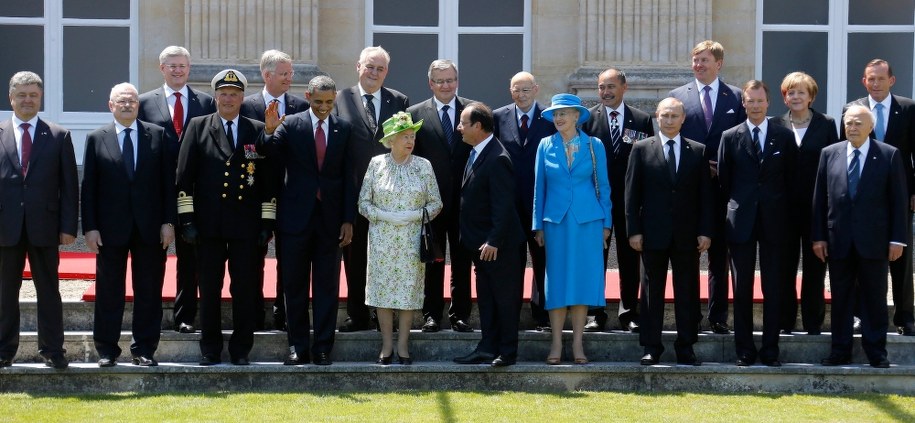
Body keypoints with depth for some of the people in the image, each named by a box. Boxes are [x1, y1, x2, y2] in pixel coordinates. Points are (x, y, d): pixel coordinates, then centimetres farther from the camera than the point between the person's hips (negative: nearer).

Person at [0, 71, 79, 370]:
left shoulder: (59, 137, 5)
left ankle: (52, 350, 9)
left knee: (48, 290, 4)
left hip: (44, 226, 0)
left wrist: (68, 226, -4)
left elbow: (69, 185, 4)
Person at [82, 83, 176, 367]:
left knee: (149, 291, 4)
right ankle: (106, 350, 13)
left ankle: (144, 349, 12)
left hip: (150, 227, 1)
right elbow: (88, 187, 2)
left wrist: (169, 221, -3)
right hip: (111, 227, -1)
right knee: (109, 293, 5)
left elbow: (167, 181, 4)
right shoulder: (96, 139, 4)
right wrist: (90, 227, -5)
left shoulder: (157, 135, 5)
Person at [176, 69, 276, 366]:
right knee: (209, 289, 4)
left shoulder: (258, 131, 8)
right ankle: (210, 350, 13)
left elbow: (267, 180, 7)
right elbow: (185, 176, 3)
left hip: (246, 224, 0)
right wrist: (186, 219, -4)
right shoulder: (198, 127, 6)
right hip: (209, 224, 0)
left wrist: (267, 222, 1)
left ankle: (241, 350, 12)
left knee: (245, 289, 3)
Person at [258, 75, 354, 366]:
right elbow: (268, 154, -12)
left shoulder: (343, 129, 4)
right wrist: (269, 130, -32)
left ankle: (323, 348, 11)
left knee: (327, 286, 5)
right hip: (296, 216, -1)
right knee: (295, 285, 5)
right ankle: (297, 347, 13)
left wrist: (348, 219, 0)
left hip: (330, 218, 1)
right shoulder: (290, 125, -1)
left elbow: (348, 176, 4)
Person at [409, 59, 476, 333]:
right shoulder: (416, 113, 1)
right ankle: (432, 314, 13)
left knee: (462, 260, 7)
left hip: (464, 198, 1)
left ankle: (460, 314, 15)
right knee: (432, 260, 6)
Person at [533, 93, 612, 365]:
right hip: (556, 220, 1)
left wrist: (606, 223, 1)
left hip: (588, 220, 0)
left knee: (584, 277, -1)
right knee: (557, 279, -1)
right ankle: (556, 344, 3)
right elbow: (539, 187, 8)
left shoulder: (594, 146, 4)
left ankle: (577, 343, 5)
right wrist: (538, 225, 5)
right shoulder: (546, 146, 6)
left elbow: (603, 185, 6)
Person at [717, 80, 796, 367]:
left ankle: (770, 350, 7)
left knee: (773, 288, 2)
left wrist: (782, 212, 3)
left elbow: (791, 179, 7)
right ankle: (745, 350, 9)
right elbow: (723, 180, 8)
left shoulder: (785, 137, 5)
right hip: (741, 222, 0)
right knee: (742, 289, 2)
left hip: (774, 223, 0)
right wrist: (735, 208, 4)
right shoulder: (730, 137, 5)